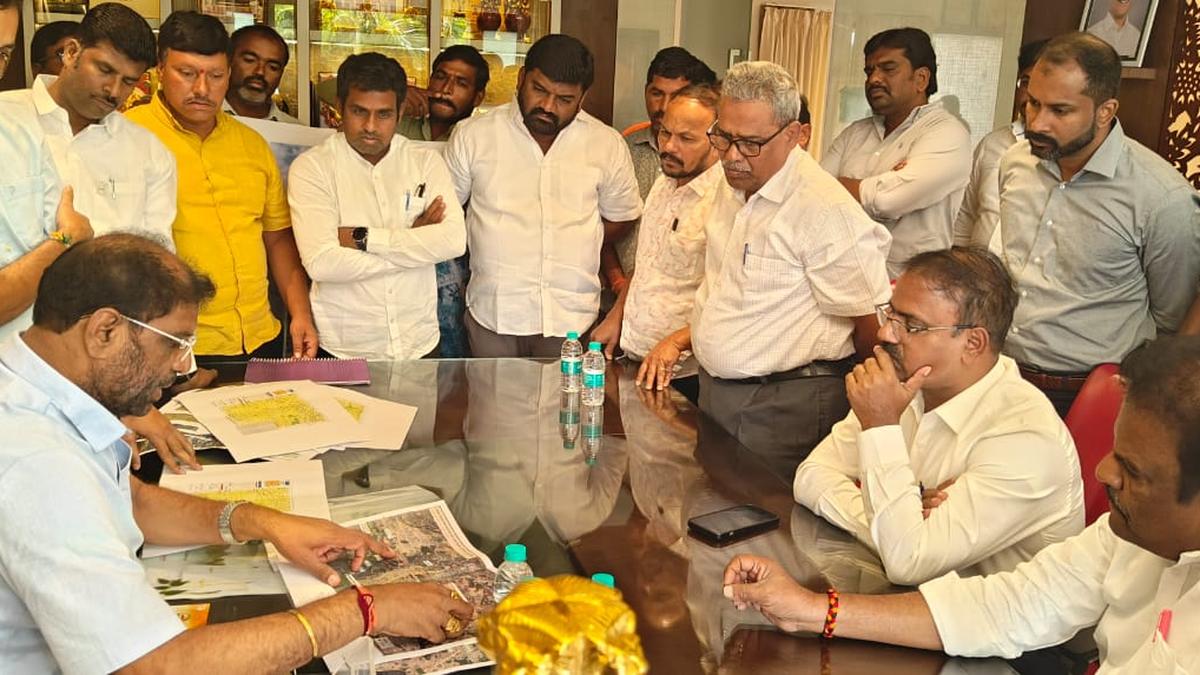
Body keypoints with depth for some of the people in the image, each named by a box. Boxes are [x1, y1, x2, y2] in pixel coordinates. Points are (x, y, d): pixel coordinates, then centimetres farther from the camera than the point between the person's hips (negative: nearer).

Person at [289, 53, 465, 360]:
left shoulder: (426, 161, 2)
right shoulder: (310, 167, -6)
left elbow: (454, 240, -12)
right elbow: (321, 263, -19)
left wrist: (363, 238, -16)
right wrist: (415, 242, -13)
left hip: (420, 345, 3)